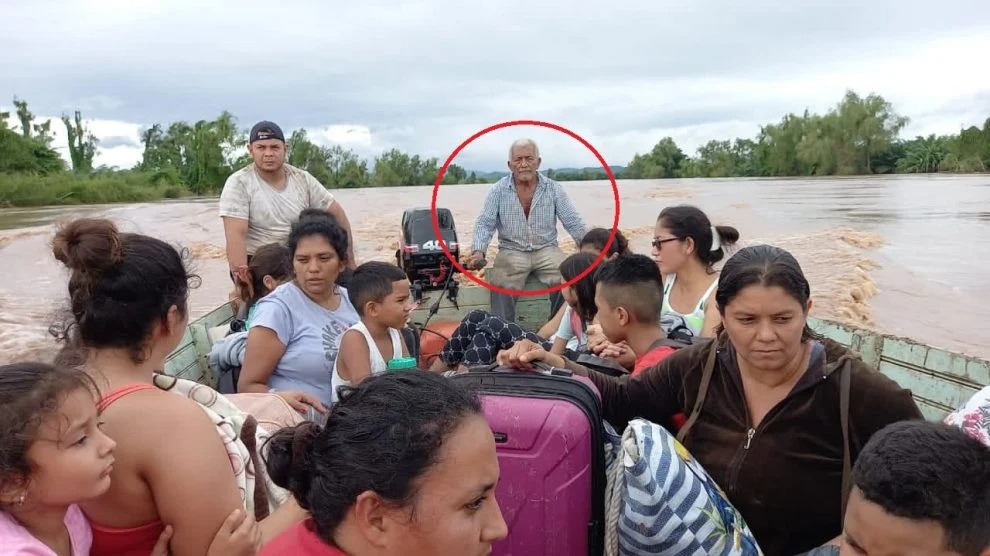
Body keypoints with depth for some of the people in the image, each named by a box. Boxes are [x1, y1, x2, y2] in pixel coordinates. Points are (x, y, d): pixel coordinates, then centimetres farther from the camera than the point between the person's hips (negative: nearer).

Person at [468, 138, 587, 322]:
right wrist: (478, 251, -21)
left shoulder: (554, 189, 3)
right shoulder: (498, 190, 0)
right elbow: (485, 224, -3)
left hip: (547, 250, 1)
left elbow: (573, 223, 3)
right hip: (511, 251, -1)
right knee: (501, 285, -28)